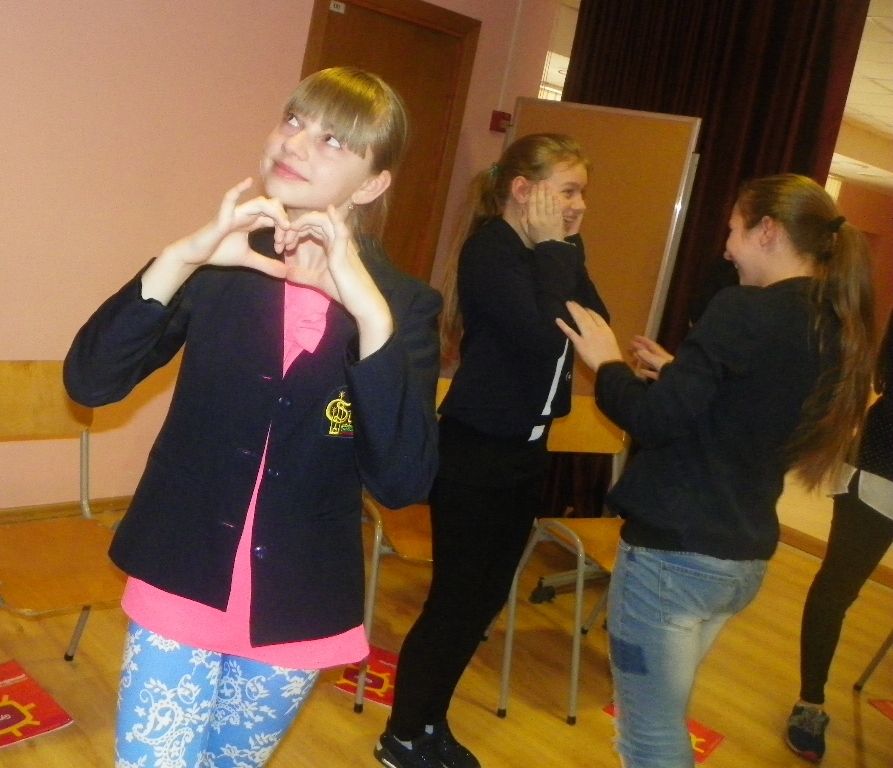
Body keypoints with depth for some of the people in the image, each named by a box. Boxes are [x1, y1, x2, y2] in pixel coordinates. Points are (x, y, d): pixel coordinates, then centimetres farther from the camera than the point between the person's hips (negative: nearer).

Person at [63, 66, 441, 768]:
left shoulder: (403, 304, -9)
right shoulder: (219, 266, -5)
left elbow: (403, 482, -21)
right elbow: (89, 382, -13)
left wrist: (368, 310, -30)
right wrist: (180, 259, -25)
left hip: (298, 613, 1)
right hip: (183, 590, 0)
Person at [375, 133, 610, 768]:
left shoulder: (547, 251, 8)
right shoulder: (491, 250, -17)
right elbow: (544, 340, -28)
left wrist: (567, 250, -2)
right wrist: (554, 249, -19)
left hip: (526, 448, 9)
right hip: (476, 451, -9)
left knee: (486, 597, 17)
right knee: (455, 599, 3)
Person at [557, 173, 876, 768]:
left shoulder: (745, 311, -18)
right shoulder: (840, 333, 7)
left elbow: (654, 422, -20)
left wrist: (607, 363, -4)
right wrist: (680, 373, 16)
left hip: (673, 550, -9)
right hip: (746, 559, 9)